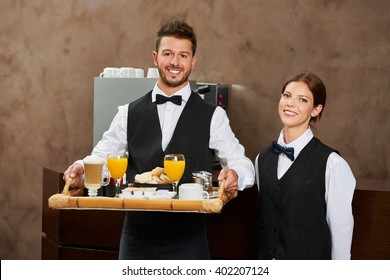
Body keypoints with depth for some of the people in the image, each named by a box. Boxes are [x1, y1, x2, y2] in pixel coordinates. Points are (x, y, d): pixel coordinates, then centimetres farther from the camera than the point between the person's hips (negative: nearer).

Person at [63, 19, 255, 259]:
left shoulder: (212, 116, 3)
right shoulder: (130, 113, 9)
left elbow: (242, 163, -3)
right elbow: (102, 157, 5)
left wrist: (235, 174, -26)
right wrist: (81, 169, -18)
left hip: (187, 240, -1)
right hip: (137, 237, 2)